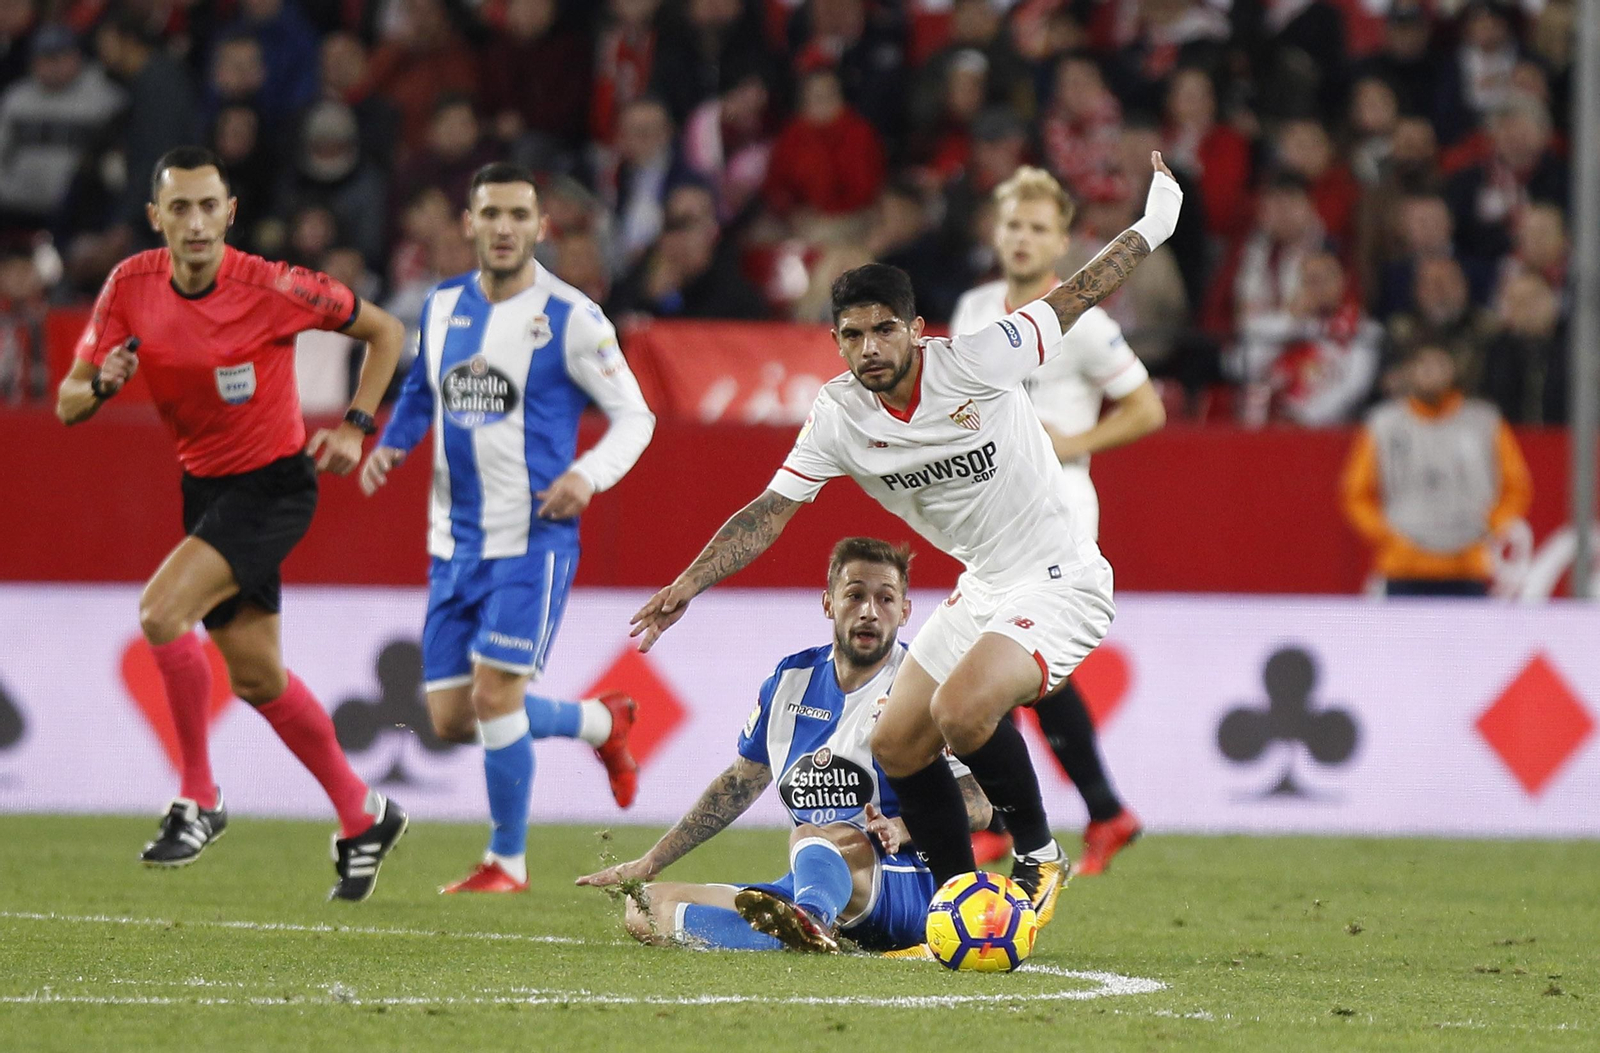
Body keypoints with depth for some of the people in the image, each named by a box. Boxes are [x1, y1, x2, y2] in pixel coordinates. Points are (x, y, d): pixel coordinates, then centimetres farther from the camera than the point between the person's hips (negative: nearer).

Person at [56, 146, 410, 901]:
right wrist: (102, 384, -26)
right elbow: (68, 405, -4)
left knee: (162, 612, -25)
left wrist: (355, 427, -10)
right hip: (206, 488, 6)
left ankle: (198, 801, -11)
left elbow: (384, 330, -4)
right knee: (256, 677, 12)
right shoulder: (130, 287, -7)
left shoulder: (271, 288, -19)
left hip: (274, 485, -6)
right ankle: (363, 818, 29)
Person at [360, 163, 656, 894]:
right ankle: (600, 723, 30)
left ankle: (508, 861, 4)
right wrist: (390, 444, 6)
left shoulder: (570, 318, -8)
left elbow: (635, 415, -4)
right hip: (455, 543, 6)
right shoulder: (443, 306, 8)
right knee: (451, 719, 5)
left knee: (495, 694, -14)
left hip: (533, 539, -6)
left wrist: (588, 474, -21)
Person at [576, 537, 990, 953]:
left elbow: (979, 802, -8)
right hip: (805, 888, 6)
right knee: (644, 907, -12)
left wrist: (901, 828, -27)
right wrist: (649, 863, 24)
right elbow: (738, 785, 25)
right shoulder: (790, 680, 13)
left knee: (812, 837, -38)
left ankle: (811, 921, -74)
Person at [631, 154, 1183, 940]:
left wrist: (1153, 225, -2)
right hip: (982, 587, 7)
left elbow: (1078, 298, -4)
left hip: (1059, 581, -7)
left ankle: (1037, 857, -5)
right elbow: (769, 512, -1)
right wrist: (686, 586, -9)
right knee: (898, 744, 5)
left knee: (962, 710, -28)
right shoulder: (838, 418, -4)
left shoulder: (976, 362, -17)